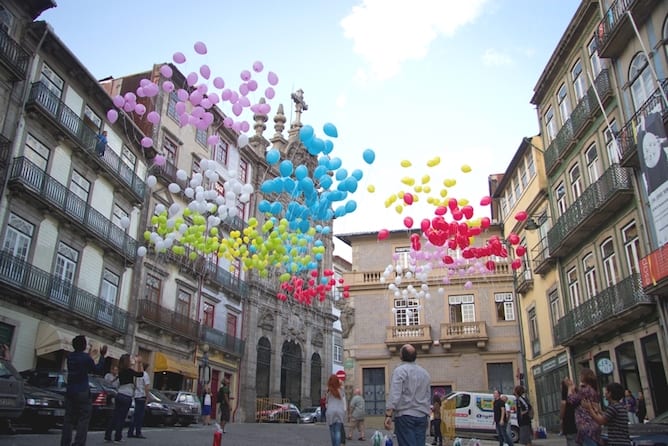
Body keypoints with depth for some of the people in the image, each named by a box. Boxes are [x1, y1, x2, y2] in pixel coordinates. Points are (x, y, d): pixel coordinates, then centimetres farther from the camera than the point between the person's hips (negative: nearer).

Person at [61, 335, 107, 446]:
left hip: (69, 391, 7)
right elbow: (98, 370, -2)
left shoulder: (70, 356, 7)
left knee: (69, 419, 9)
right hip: (82, 392, -6)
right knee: (83, 420, -3)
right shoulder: (86, 357, -12)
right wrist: (102, 356, 3)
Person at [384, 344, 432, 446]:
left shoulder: (400, 370, -7)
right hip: (422, 417, 6)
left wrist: (388, 415, -19)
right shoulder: (424, 372, 15)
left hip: (405, 416, -6)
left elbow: (394, 395, -17)